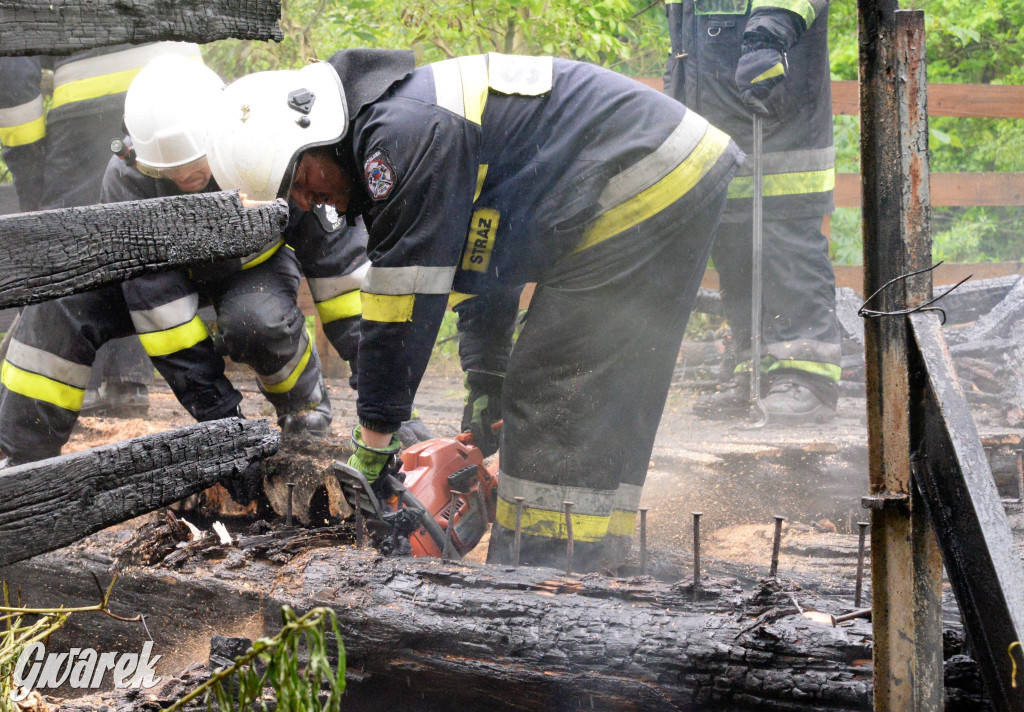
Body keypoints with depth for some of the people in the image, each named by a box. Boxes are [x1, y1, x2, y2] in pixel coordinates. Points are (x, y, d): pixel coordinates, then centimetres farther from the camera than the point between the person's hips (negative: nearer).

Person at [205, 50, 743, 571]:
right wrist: (488, 364, 26)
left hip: (641, 189, -10)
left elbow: (402, 294, -18)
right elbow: (477, 254, 24)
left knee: (551, 399, -7)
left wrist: (372, 438, -11)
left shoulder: (401, 134, -19)